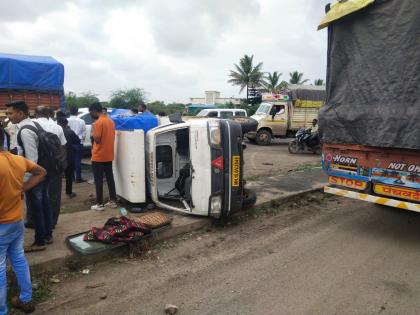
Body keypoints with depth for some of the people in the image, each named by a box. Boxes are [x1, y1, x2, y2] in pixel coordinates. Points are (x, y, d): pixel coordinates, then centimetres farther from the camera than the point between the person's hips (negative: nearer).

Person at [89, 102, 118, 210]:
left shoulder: (98, 122, -16)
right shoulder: (110, 121, 10)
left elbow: (97, 139, -18)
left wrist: (93, 131, -4)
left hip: (99, 156, -7)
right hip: (109, 155, 8)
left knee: (99, 180, 0)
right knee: (110, 178, 12)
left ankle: (99, 204, 5)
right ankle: (113, 201, 17)